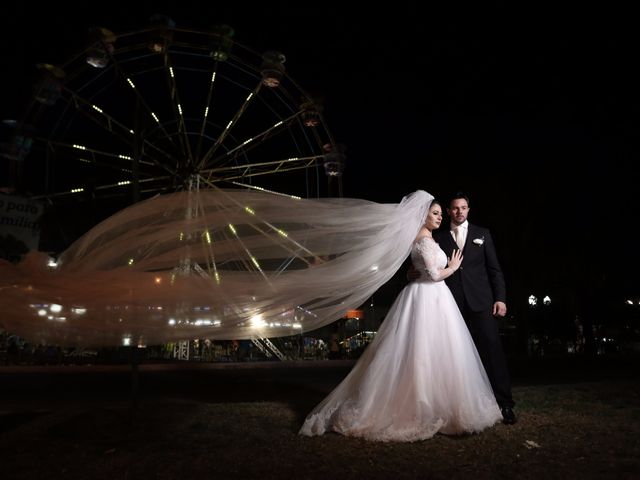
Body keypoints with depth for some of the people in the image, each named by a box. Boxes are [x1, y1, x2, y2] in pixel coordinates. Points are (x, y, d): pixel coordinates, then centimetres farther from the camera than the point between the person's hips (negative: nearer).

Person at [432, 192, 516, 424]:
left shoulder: (482, 234, 13)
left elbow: (494, 268, 9)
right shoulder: (439, 237, 11)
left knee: (492, 349, -5)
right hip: (451, 303, 0)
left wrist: (500, 298, 1)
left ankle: (505, 404, 1)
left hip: (480, 301, 0)